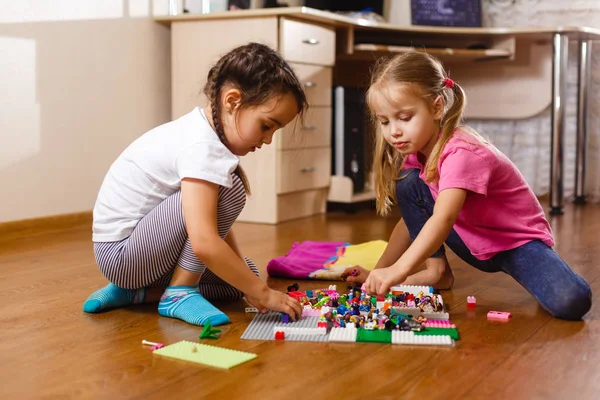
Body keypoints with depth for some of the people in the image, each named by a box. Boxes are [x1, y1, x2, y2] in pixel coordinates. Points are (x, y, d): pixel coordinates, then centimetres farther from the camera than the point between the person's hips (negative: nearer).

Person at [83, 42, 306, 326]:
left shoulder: (203, 131, 5)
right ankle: (180, 292, -12)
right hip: (121, 253, -10)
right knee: (228, 190, -22)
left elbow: (216, 222, 8)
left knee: (243, 274, 12)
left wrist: (248, 282, 1)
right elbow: (204, 244, -35)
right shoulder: (201, 148, -26)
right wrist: (263, 293, -25)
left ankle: (135, 291, 7)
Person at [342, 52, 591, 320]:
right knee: (407, 183, -13)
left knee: (570, 302, -33)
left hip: (517, 241, -6)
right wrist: (379, 272, -4)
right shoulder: (416, 153, -4)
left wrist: (398, 270, -56)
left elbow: (442, 219, -44)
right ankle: (437, 271, -3)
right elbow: (412, 220, 3)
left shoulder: (461, 153, -30)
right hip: (474, 245, 6)